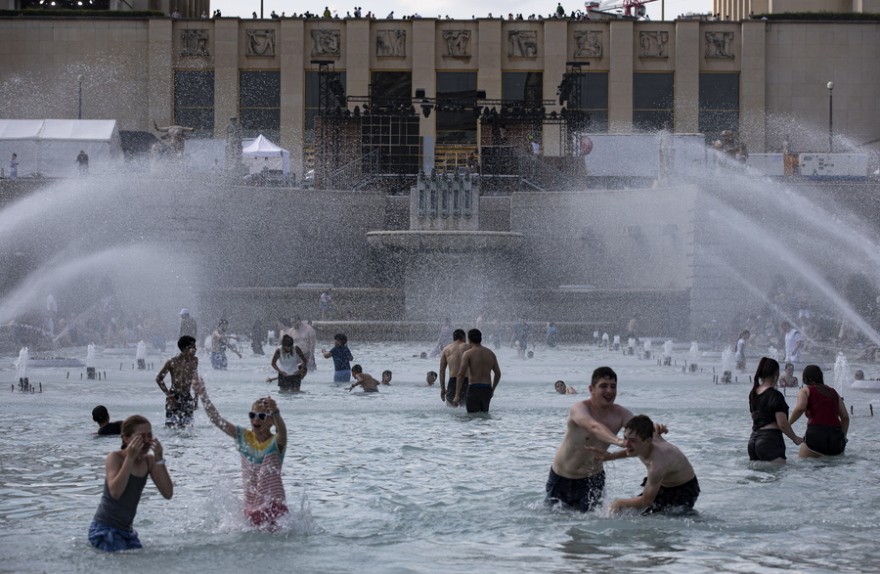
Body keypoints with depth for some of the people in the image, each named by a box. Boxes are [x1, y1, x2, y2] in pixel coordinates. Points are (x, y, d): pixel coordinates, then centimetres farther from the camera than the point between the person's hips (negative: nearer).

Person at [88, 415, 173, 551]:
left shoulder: (149, 461, 4)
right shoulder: (115, 457, -13)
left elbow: (168, 494, -6)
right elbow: (115, 492, -30)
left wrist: (159, 459, -13)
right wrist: (130, 458, -28)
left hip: (126, 530, 7)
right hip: (104, 529, -7)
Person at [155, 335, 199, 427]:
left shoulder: (194, 361, 3)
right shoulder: (172, 362, -10)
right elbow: (159, 378, -2)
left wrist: (196, 398, 12)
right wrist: (168, 395, -9)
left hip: (187, 398, 5)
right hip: (174, 398, -4)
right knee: (171, 426, -10)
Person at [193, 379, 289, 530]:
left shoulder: (276, 443, -8)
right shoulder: (244, 437, 5)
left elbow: (282, 432, -31)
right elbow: (217, 420, -1)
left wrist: (275, 413, -53)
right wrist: (203, 396, -13)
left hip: (273, 506, -4)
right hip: (250, 506, 4)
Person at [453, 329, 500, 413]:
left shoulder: (468, 354, -6)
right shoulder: (490, 354, 11)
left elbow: (461, 375, -14)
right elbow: (498, 374, 17)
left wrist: (457, 396, -14)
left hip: (474, 389, -6)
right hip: (487, 390, 6)